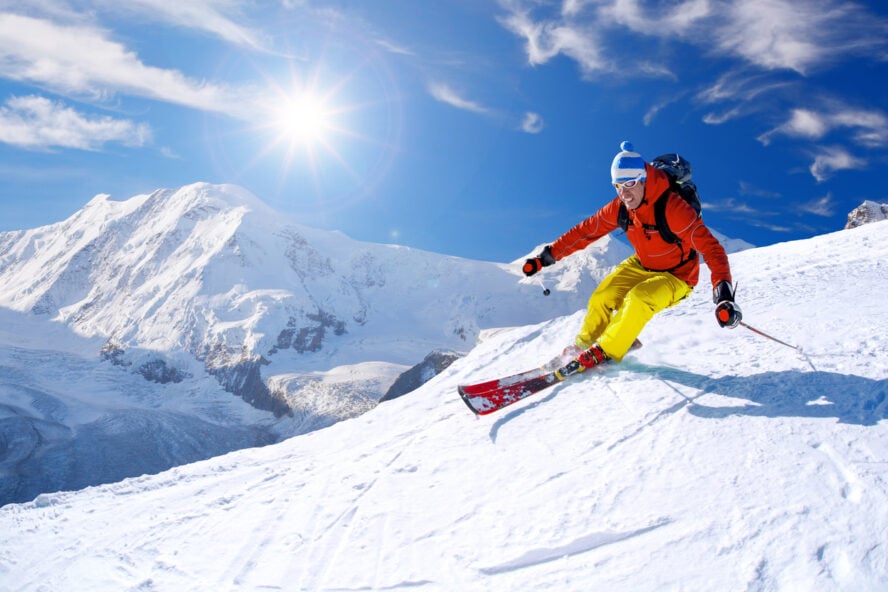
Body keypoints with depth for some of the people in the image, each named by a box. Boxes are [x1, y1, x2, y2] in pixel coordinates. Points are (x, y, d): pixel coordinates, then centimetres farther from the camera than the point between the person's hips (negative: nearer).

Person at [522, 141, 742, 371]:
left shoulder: (672, 208, -31)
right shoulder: (620, 207, -14)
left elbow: (710, 247, -35)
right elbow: (585, 231, -6)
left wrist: (723, 293, -48)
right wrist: (547, 256, -10)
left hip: (675, 277, -5)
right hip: (640, 266, 6)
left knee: (638, 299, -30)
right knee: (601, 298, -9)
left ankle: (604, 352, -13)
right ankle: (584, 344, 16)